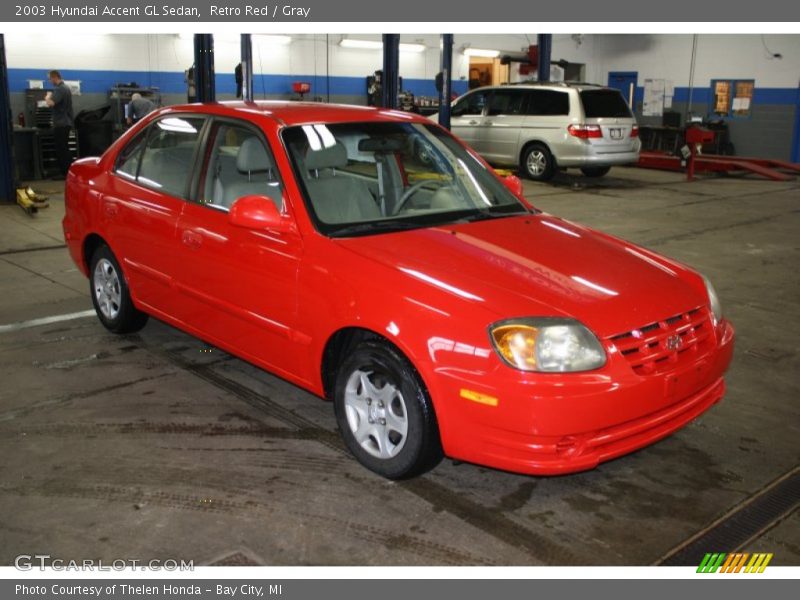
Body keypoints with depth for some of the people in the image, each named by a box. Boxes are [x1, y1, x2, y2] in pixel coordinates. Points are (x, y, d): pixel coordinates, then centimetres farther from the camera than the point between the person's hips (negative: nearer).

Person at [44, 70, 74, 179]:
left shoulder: (59, 89, -17)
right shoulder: (65, 87, 15)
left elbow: (50, 103, -27)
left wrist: (48, 97, -9)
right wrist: (50, 98, 13)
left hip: (61, 123, -10)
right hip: (66, 122, 10)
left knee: (61, 149, -6)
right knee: (64, 149, 15)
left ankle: (65, 173, -5)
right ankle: (69, 171, 18)